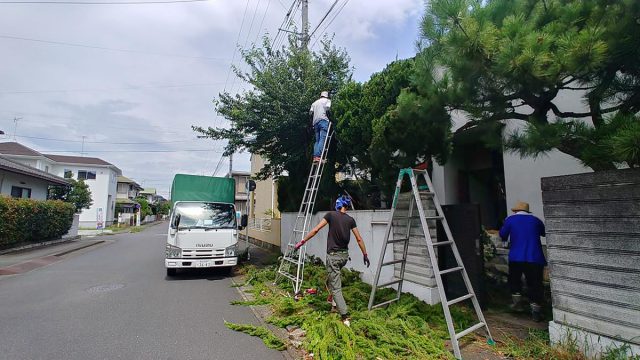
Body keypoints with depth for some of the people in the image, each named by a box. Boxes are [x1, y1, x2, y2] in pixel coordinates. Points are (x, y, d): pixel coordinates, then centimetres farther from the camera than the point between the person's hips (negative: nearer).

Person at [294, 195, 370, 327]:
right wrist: (365, 255, 13)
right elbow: (359, 239, 2)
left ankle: (345, 317, -5)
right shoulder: (350, 220, 2)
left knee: (336, 287, -1)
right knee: (334, 277, 32)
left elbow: (315, 230, -10)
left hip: (333, 256, -5)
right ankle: (335, 302, 37)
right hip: (345, 255, 5)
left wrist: (302, 241, -2)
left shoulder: (331, 215, -8)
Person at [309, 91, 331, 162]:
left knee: (317, 140, 6)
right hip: (323, 120, -5)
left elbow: (310, 112, 14)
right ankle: (318, 156, -27)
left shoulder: (314, 102, 27)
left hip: (315, 122, 6)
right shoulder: (327, 100, 13)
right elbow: (327, 108, -6)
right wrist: (328, 116, 6)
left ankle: (315, 156, -5)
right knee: (322, 139, -14)